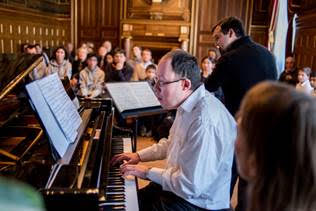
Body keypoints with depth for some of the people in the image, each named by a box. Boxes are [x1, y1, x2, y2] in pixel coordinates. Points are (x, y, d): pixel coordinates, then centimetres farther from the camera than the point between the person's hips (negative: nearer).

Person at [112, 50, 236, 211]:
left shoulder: (205, 121, -32)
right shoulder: (187, 104, 0)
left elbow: (191, 185, -29)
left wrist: (148, 172, -18)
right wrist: (139, 156, 10)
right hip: (179, 185, 8)